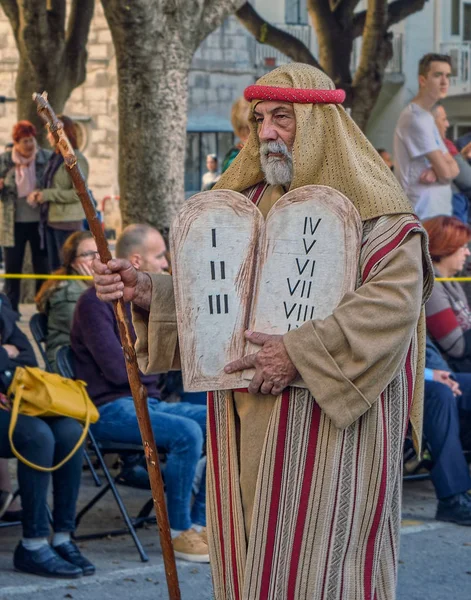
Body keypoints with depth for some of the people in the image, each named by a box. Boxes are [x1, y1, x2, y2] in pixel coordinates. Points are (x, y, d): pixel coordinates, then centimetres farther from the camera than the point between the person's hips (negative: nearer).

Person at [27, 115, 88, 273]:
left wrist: (46, 195, -15)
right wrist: (38, 194, 0)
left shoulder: (76, 159, -12)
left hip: (68, 221, -8)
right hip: (51, 219, 8)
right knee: (54, 266, 13)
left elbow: (78, 193, -18)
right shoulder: (55, 158, 14)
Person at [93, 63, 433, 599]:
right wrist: (144, 291, -3)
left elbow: (394, 302, -20)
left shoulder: (369, 206, -8)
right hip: (249, 428, 6)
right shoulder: (248, 201, 13)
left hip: (326, 421, -6)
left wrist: (300, 352, -24)